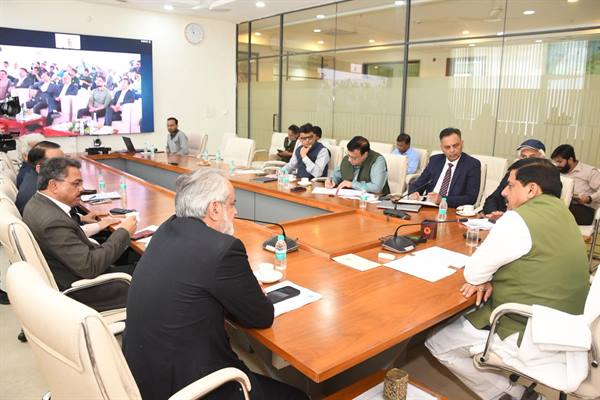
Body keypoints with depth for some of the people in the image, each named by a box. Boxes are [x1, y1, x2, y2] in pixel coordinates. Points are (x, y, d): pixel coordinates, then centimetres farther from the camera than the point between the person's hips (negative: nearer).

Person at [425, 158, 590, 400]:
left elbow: (473, 273, -17)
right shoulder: (559, 211, 6)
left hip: (528, 337, -9)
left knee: (436, 342, 1)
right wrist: (491, 279, -2)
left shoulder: (519, 219, -23)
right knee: (462, 316, 23)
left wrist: (485, 278, 5)